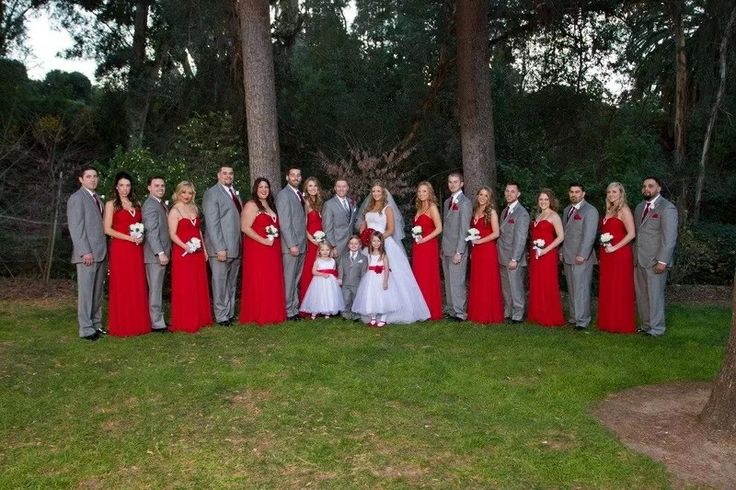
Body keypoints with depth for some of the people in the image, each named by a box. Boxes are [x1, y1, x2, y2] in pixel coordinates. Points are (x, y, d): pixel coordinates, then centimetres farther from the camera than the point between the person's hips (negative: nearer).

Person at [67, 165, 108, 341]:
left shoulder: (97, 198, 18)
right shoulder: (77, 198, -6)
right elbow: (76, 228, -12)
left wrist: (105, 251, 10)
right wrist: (85, 252, -18)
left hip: (100, 253, 8)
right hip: (88, 254, -8)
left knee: (97, 292, 12)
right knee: (86, 292, -3)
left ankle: (96, 324, 19)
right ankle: (86, 329, 3)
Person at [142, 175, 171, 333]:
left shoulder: (162, 204, 16)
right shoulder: (150, 205, -14)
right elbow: (152, 232, -21)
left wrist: (165, 252, 14)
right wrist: (160, 253, -25)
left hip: (161, 253, 9)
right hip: (155, 255, -9)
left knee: (157, 288, 16)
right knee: (155, 289, -3)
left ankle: (158, 318, 26)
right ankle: (157, 324, 3)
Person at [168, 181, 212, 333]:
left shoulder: (194, 209, 13)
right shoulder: (175, 211, -6)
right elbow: (172, 234, -13)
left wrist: (204, 249, 14)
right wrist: (185, 246, -27)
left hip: (198, 253, 7)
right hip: (182, 253, -7)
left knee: (199, 287, 11)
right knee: (184, 288, -1)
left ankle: (200, 319, 22)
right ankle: (184, 322, 7)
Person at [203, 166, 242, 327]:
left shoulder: (235, 193, 16)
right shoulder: (211, 193, -7)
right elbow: (212, 224, -13)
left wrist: (241, 245, 7)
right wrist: (220, 248, -18)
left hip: (236, 247, 7)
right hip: (221, 248, -7)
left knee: (232, 284, 14)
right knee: (220, 283, 1)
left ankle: (230, 313, 24)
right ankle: (221, 316, 11)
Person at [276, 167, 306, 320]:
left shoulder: (299, 195, 17)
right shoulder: (283, 195, -8)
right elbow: (284, 223, -14)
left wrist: (303, 242, 9)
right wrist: (292, 244, -18)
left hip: (301, 244, 8)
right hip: (291, 245, -8)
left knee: (296, 279, 12)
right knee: (289, 279, -1)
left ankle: (295, 308, 19)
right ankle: (290, 311, 6)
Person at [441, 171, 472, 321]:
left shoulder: (465, 203, -10)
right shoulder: (447, 202, 15)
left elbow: (464, 230, -14)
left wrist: (459, 252, -17)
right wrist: (443, 248, 13)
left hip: (457, 250, -8)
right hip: (446, 249, 8)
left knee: (457, 282, -4)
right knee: (448, 282, 13)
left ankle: (460, 313, 4)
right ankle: (450, 309, 21)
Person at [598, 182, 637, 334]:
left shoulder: (624, 210, -8)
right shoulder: (609, 211, 15)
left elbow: (631, 234, -16)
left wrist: (614, 247, -17)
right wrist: (603, 246, 5)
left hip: (620, 254, -8)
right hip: (606, 255, 8)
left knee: (620, 289, -2)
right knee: (607, 289, 9)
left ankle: (622, 324, 7)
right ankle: (609, 322, 17)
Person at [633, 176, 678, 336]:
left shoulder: (667, 208, -8)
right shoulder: (640, 207, 15)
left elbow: (670, 237, -14)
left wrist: (662, 261, -18)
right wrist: (634, 256, 10)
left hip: (655, 261, -7)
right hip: (639, 260, 7)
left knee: (655, 295, 0)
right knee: (641, 295, 12)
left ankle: (656, 328, 11)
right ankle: (646, 325, 23)